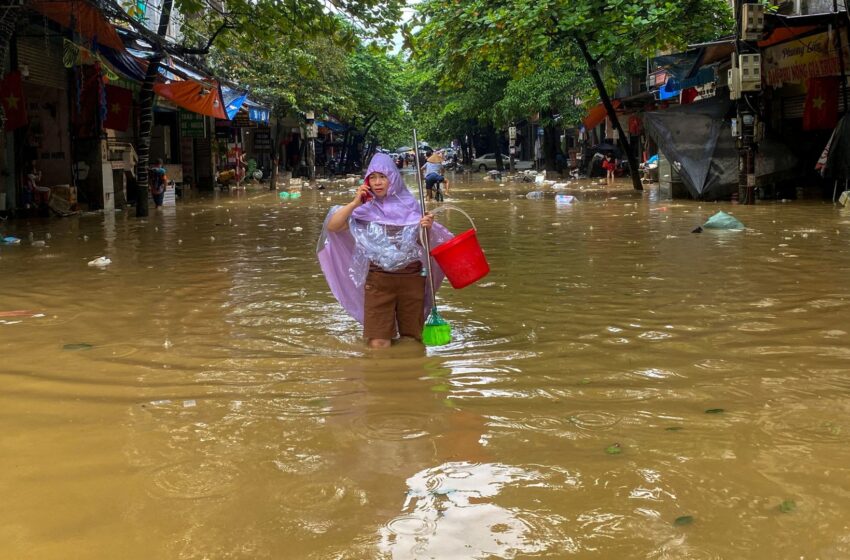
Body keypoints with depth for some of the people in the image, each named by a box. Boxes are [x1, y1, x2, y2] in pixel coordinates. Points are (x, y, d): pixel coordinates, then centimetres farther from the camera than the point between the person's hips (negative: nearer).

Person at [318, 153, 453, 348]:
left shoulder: (409, 206, 2)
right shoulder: (365, 209, 0)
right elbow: (331, 227, -7)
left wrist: (428, 228, -13)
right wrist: (354, 203, -13)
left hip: (411, 278, 1)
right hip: (378, 280, -1)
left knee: (412, 340, 8)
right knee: (378, 344, -6)